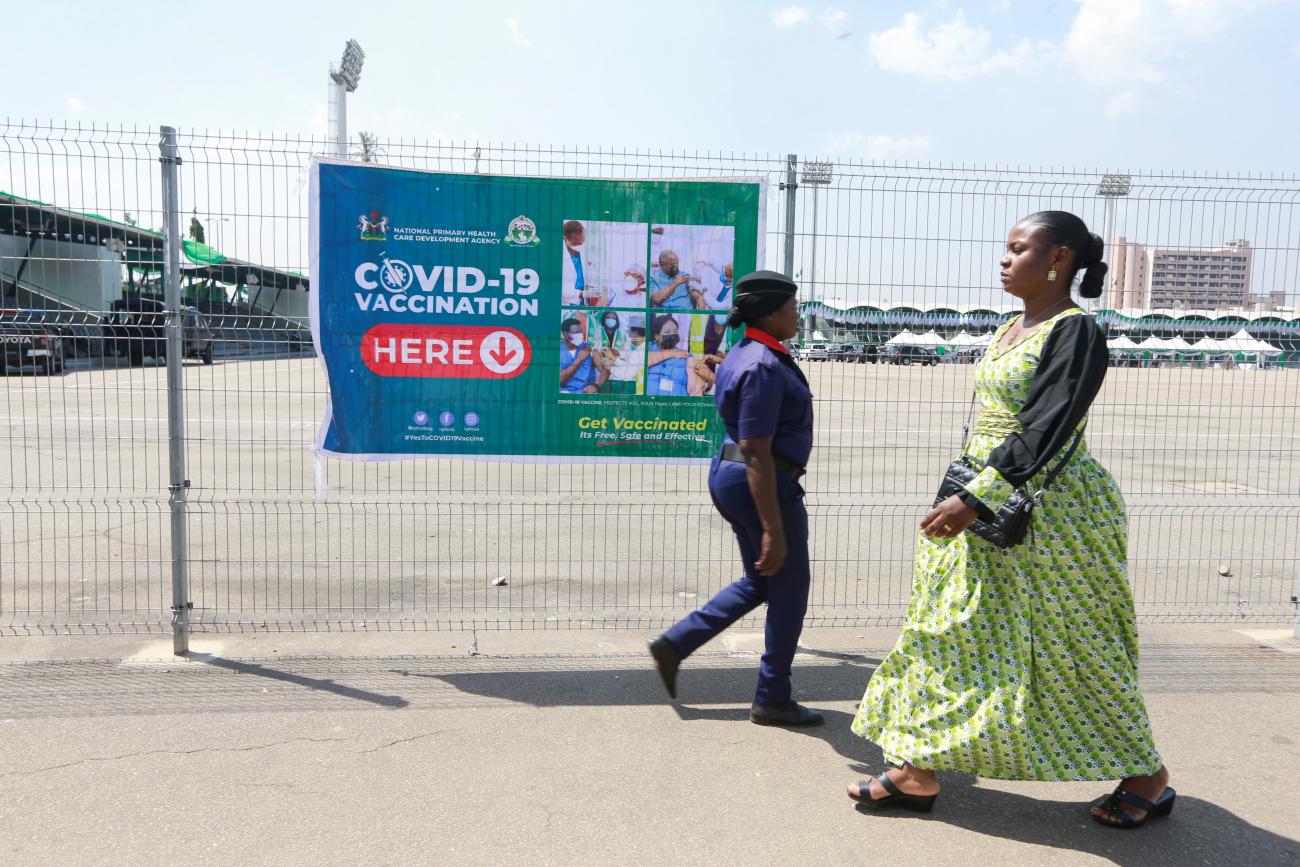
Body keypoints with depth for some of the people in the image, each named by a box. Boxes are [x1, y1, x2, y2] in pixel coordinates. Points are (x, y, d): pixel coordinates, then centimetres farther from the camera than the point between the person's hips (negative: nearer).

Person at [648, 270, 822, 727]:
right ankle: (772, 700, 19)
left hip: (729, 475, 10)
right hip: (763, 485, -10)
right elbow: (757, 453, -25)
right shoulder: (764, 367, -21)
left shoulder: (748, 353, 11)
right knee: (789, 590, 6)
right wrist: (773, 530, -25)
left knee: (760, 582, 21)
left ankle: (673, 643, 20)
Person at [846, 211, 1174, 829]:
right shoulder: (1009, 330, 11)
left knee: (1071, 648, 4)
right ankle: (917, 772, 18)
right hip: (987, 506, 9)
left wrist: (976, 499, -27)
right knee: (952, 632, 8)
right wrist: (965, 496, 18)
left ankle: (1147, 777, 27)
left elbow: (1042, 433, -23)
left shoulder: (1075, 332, -15)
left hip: (1050, 513, -9)